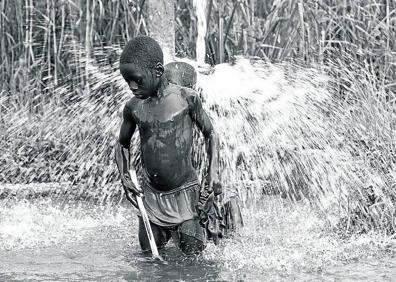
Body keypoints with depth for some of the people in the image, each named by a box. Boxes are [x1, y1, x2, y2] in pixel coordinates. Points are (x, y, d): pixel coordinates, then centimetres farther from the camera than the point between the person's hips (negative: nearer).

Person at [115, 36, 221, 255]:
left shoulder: (186, 99, -11)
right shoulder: (133, 107, -3)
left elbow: (210, 134, 2)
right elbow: (122, 145, 15)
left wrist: (212, 173, -10)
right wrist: (125, 178, -1)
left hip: (184, 192, -3)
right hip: (149, 194, 3)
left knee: (192, 252, 0)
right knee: (149, 251, 8)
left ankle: (203, 218, 31)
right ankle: (166, 231, 41)